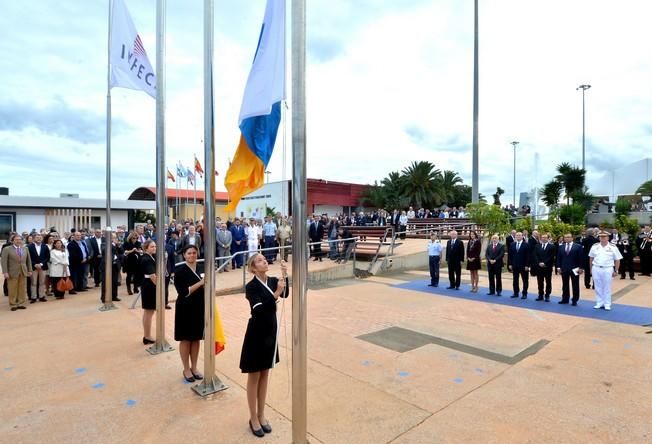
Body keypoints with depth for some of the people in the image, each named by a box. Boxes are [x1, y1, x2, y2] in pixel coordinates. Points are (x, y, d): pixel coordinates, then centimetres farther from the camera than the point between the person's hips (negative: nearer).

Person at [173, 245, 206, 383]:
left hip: (199, 308, 5)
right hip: (185, 309, -5)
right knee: (185, 339, 7)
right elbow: (183, 292, -19)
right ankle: (186, 370, 22)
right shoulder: (180, 271, -11)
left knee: (196, 339, 13)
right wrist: (200, 283, -25)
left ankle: (194, 368, 27)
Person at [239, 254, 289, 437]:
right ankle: (253, 418, 26)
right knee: (254, 377, 9)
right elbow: (259, 309, -28)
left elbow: (286, 294, -16)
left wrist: (285, 276, -27)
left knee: (265, 375, 17)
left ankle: (261, 415, 33)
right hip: (256, 334, -6)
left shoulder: (273, 281, 0)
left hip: (270, 332, 6)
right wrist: (275, 294, -35)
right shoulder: (251, 287, -16)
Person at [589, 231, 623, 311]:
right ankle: (599, 303, 17)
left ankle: (607, 304, 14)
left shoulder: (613, 247, -3)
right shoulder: (594, 246, 3)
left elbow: (617, 260, 0)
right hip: (596, 269, 2)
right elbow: (591, 258, 10)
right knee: (598, 287, 9)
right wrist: (591, 269, 9)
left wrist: (616, 271, -1)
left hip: (608, 269, -2)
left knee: (607, 288, 6)